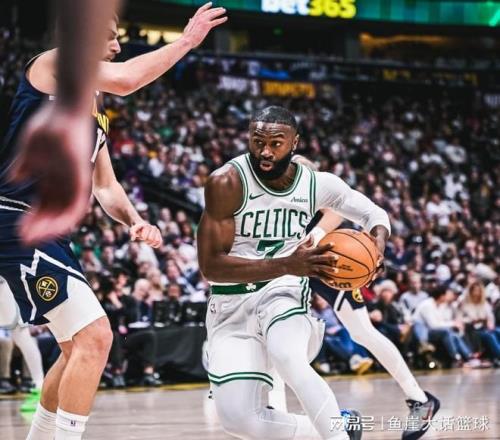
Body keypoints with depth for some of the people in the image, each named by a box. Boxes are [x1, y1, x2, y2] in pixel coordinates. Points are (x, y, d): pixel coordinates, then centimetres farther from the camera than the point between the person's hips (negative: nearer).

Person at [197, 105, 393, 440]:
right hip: (232, 306, 0)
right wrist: (287, 265, -32)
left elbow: (374, 213, 12)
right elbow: (211, 265, -22)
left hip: (284, 292, 0)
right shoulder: (227, 183, -18)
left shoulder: (317, 184, -5)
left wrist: (377, 248, -14)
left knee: (289, 360, -35)